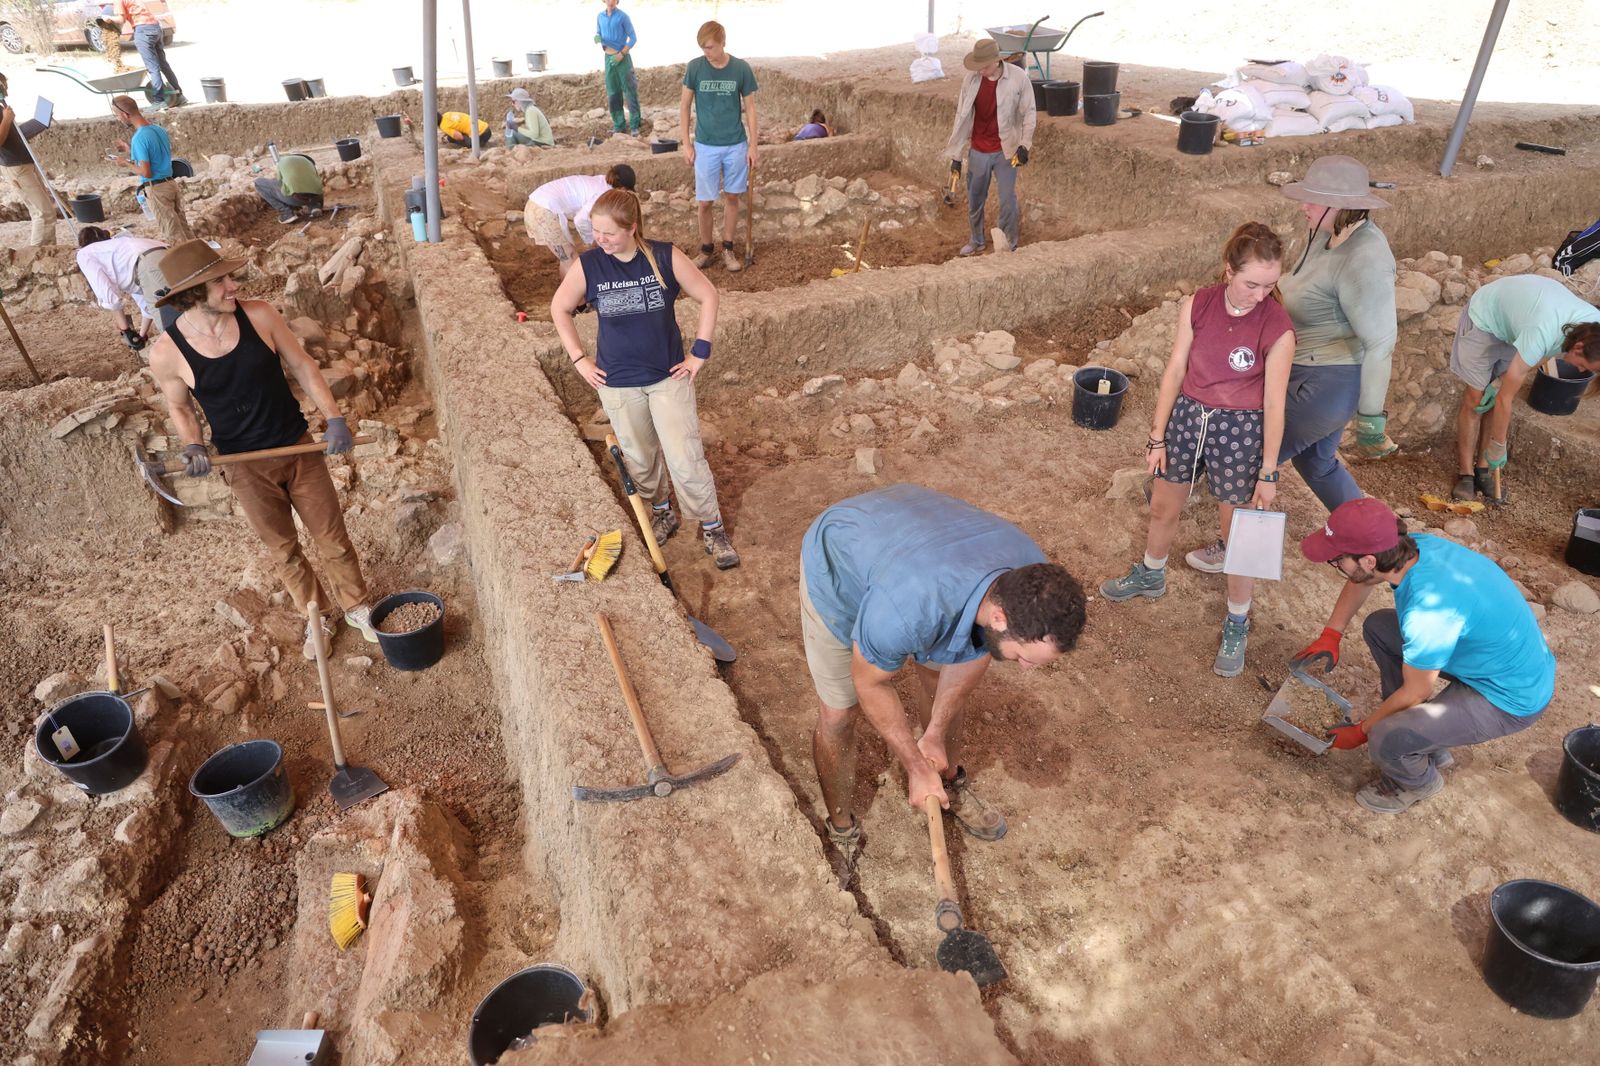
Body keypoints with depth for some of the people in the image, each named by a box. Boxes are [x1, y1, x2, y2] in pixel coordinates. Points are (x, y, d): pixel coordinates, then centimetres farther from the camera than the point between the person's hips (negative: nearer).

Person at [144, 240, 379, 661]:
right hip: (247, 468, 0)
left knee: (332, 537, 11)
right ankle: (319, 617, 37)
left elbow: (302, 365, -2)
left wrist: (334, 418, -13)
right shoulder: (166, 353, -14)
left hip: (299, 448, 1)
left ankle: (356, 606, 35)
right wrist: (193, 447, -15)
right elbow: (179, 407, 4)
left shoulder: (259, 315, -14)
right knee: (284, 550, 15)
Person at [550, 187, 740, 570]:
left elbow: (708, 296, -4)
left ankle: (713, 528, 16)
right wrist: (579, 359, 0)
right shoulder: (588, 265, -10)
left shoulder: (665, 257, -14)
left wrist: (699, 353, -6)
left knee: (686, 459, -2)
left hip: (669, 377, -2)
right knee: (640, 458, 17)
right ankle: (661, 511, 44)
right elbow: (559, 309, 5)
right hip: (618, 383, 2)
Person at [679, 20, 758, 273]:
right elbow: (684, 105, 0)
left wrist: (753, 145, -3)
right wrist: (686, 143, -4)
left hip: (736, 145, 0)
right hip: (705, 146, 0)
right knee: (705, 202, 3)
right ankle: (706, 249, 21)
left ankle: (728, 249, 22)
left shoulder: (741, 69, -6)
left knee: (732, 197, 9)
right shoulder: (695, 67, -7)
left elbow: (749, 107, 1)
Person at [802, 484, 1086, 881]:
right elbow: (871, 684, -24)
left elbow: (975, 652, -9)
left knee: (943, 678, 13)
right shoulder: (909, 611, -47)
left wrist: (935, 735, -4)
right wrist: (917, 767, -13)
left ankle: (951, 782, 42)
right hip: (838, 564, -4)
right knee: (838, 714, 1)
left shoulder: (1033, 578, -28)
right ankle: (841, 831, 26)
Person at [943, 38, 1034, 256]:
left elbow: (1029, 114, -4)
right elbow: (962, 117, 0)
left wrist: (1025, 144, -14)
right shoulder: (970, 79, -7)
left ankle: (1009, 245, 18)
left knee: (1008, 200, 1)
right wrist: (956, 155, 1)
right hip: (977, 152, 3)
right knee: (974, 199, 14)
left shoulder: (1018, 78, -13)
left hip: (1005, 152, -2)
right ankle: (976, 240, 35)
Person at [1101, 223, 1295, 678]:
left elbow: (1274, 403, -12)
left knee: (1239, 532, 7)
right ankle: (1151, 574, 50)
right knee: (1162, 508, 21)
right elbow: (1175, 372, -2)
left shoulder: (1277, 329, -17)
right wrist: (1158, 436, 0)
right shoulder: (1197, 305, -9)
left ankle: (1237, 623, 27)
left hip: (1240, 431, -3)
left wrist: (1268, 473, -8)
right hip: (1187, 416, 4)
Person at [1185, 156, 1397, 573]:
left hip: (1329, 383, -10)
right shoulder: (1328, 233, 1)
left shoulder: (1363, 261, -26)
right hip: (1313, 371, 10)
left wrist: (1370, 417, -20)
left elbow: (1380, 343, -24)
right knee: (1315, 459, 27)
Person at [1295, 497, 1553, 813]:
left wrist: (1360, 731, -5)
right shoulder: (1413, 545, -13)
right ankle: (1428, 742, 23)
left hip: (1508, 698, -9)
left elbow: (1414, 694, -20)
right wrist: (1330, 635, 5)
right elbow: (1361, 582, 11)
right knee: (1377, 626, 14)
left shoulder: (1428, 614, -37)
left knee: (1385, 740, -26)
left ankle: (1419, 781, 13)